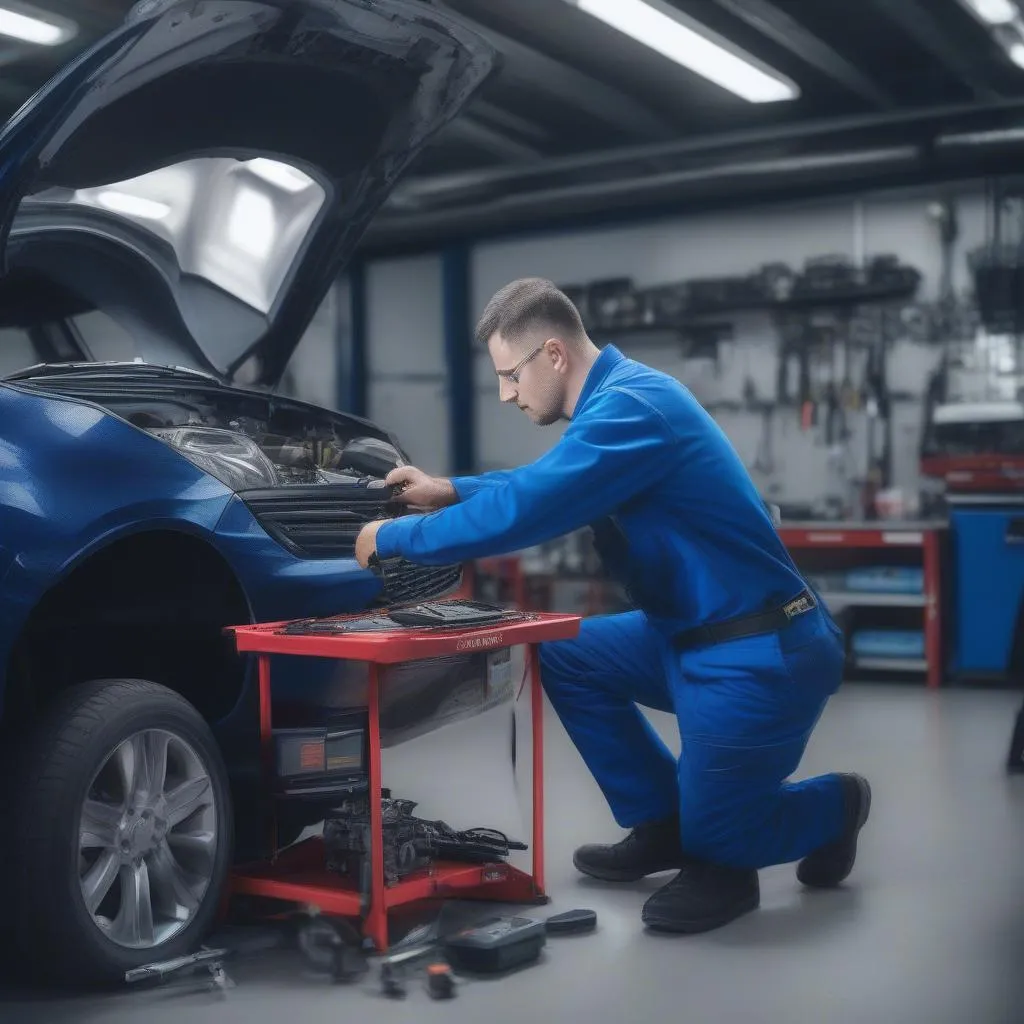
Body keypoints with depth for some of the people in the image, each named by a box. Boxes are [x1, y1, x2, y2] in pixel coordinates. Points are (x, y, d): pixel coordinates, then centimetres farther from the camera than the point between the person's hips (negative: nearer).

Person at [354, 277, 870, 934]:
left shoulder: (630, 407, -23)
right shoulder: (617, 396, 8)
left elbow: (520, 513, -27)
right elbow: (549, 484, 26)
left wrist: (393, 537, -13)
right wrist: (450, 491, 16)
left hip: (761, 656, -9)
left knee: (710, 839, 4)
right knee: (565, 655, 13)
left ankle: (833, 806, 29)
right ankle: (661, 823, 19)